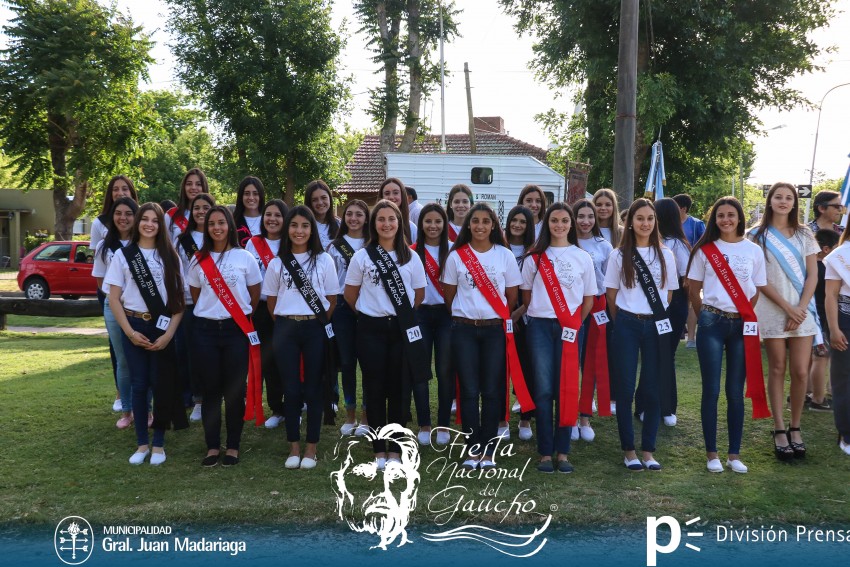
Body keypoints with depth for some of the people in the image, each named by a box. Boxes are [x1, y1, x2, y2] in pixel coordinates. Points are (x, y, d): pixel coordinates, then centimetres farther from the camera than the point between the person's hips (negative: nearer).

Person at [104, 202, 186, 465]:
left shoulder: (169, 256, 4)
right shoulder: (123, 255, 3)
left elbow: (179, 299, 2)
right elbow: (114, 298, 1)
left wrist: (169, 334, -8)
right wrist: (130, 332, -8)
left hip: (163, 328, 0)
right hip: (134, 326, 0)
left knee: (162, 384, 1)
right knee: (139, 384, 3)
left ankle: (159, 443, 12)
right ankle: (142, 443, 14)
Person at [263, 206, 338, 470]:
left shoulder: (324, 260, 3)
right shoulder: (277, 262, 7)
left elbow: (332, 300, 5)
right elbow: (271, 300, 11)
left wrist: (320, 324, 0)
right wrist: (283, 324, 5)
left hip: (315, 329, -1)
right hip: (285, 329, 1)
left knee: (313, 389, 3)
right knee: (291, 388, 4)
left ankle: (311, 448, 12)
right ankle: (294, 447, 15)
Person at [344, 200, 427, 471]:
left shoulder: (411, 257, 5)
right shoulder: (362, 256, 1)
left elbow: (419, 294, 12)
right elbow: (350, 295, 6)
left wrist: (404, 314, 10)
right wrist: (368, 313, 10)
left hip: (402, 329, 1)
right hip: (371, 329, -1)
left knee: (398, 388, 4)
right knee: (374, 388, 2)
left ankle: (394, 450, 13)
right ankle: (379, 451, 11)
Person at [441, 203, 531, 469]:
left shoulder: (505, 256, 3)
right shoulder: (456, 256, 3)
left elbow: (512, 296, 8)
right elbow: (449, 295, 10)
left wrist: (502, 318, 10)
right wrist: (461, 315, 11)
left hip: (495, 330, 0)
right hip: (464, 330, 0)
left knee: (492, 391, 1)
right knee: (469, 391, 2)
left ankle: (488, 450, 11)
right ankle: (472, 449, 11)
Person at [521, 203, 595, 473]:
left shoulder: (583, 257, 7)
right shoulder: (535, 257, 6)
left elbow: (589, 298, 10)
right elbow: (526, 294, 12)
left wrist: (574, 324, 5)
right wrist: (538, 313, 5)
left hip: (568, 329, 1)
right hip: (540, 327, 0)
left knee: (567, 390, -1)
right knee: (543, 389, -1)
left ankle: (563, 452, 6)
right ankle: (545, 452, 5)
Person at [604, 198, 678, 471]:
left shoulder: (665, 255, 7)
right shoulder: (619, 256, 2)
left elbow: (668, 294, 11)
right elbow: (612, 295, 6)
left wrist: (656, 319, 7)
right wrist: (624, 322, 7)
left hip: (656, 327, 1)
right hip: (627, 326, -1)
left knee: (653, 390, 3)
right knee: (626, 389, 1)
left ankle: (648, 450, 13)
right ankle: (628, 450, 12)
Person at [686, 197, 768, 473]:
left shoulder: (753, 250, 5)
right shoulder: (705, 250, 3)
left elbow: (758, 291, 9)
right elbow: (693, 289, 8)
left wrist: (744, 315, 1)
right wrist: (706, 316, 5)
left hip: (742, 326, 1)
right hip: (712, 324, -1)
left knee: (736, 392, 5)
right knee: (711, 390, 1)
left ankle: (734, 453, 13)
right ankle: (711, 453, 10)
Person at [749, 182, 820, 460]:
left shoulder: (804, 234, 10)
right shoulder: (759, 235, 1)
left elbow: (812, 275, 5)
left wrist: (800, 308, -8)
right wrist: (787, 307, -10)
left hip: (802, 311, 2)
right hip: (772, 311, -2)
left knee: (801, 372, -1)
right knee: (777, 370, 2)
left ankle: (795, 428, 11)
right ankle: (779, 430, 7)